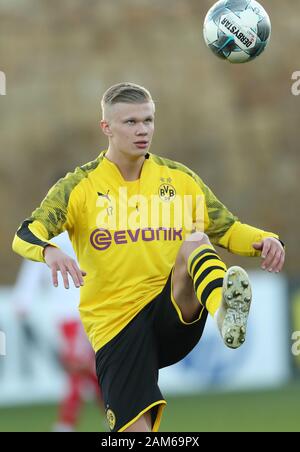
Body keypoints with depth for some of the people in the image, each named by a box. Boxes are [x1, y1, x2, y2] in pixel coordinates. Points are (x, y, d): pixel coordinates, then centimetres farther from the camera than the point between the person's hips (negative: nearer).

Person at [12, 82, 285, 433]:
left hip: (176, 316, 1)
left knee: (196, 242, -30)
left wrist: (264, 241, -8)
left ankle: (226, 312, -60)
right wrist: (49, 251, -34)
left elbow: (228, 230, 15)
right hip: (116, 326, -1)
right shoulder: (81, 186, 0)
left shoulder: (180, 178, 9)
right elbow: (24, 236, -9)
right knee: (135, 432, -18)